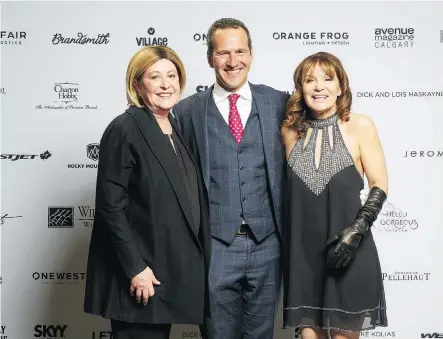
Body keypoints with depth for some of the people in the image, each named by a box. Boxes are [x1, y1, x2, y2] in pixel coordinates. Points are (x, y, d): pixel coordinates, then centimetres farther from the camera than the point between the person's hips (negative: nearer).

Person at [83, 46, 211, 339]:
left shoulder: (176, 129, 11)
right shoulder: (124, 130, -13)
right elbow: (110, 207, -17)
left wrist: (196, 258, 11)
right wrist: (135, 267, -20)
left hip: (172, 268, 7)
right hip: (141, 271, -7)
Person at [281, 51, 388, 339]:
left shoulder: (360, 126, -6)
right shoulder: (291, 130, 3)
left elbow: (379, 186, -5)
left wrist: (356, 231, -15)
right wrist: (285, 235, 5)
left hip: (347, 251, -2)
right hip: (302, 252, 3)